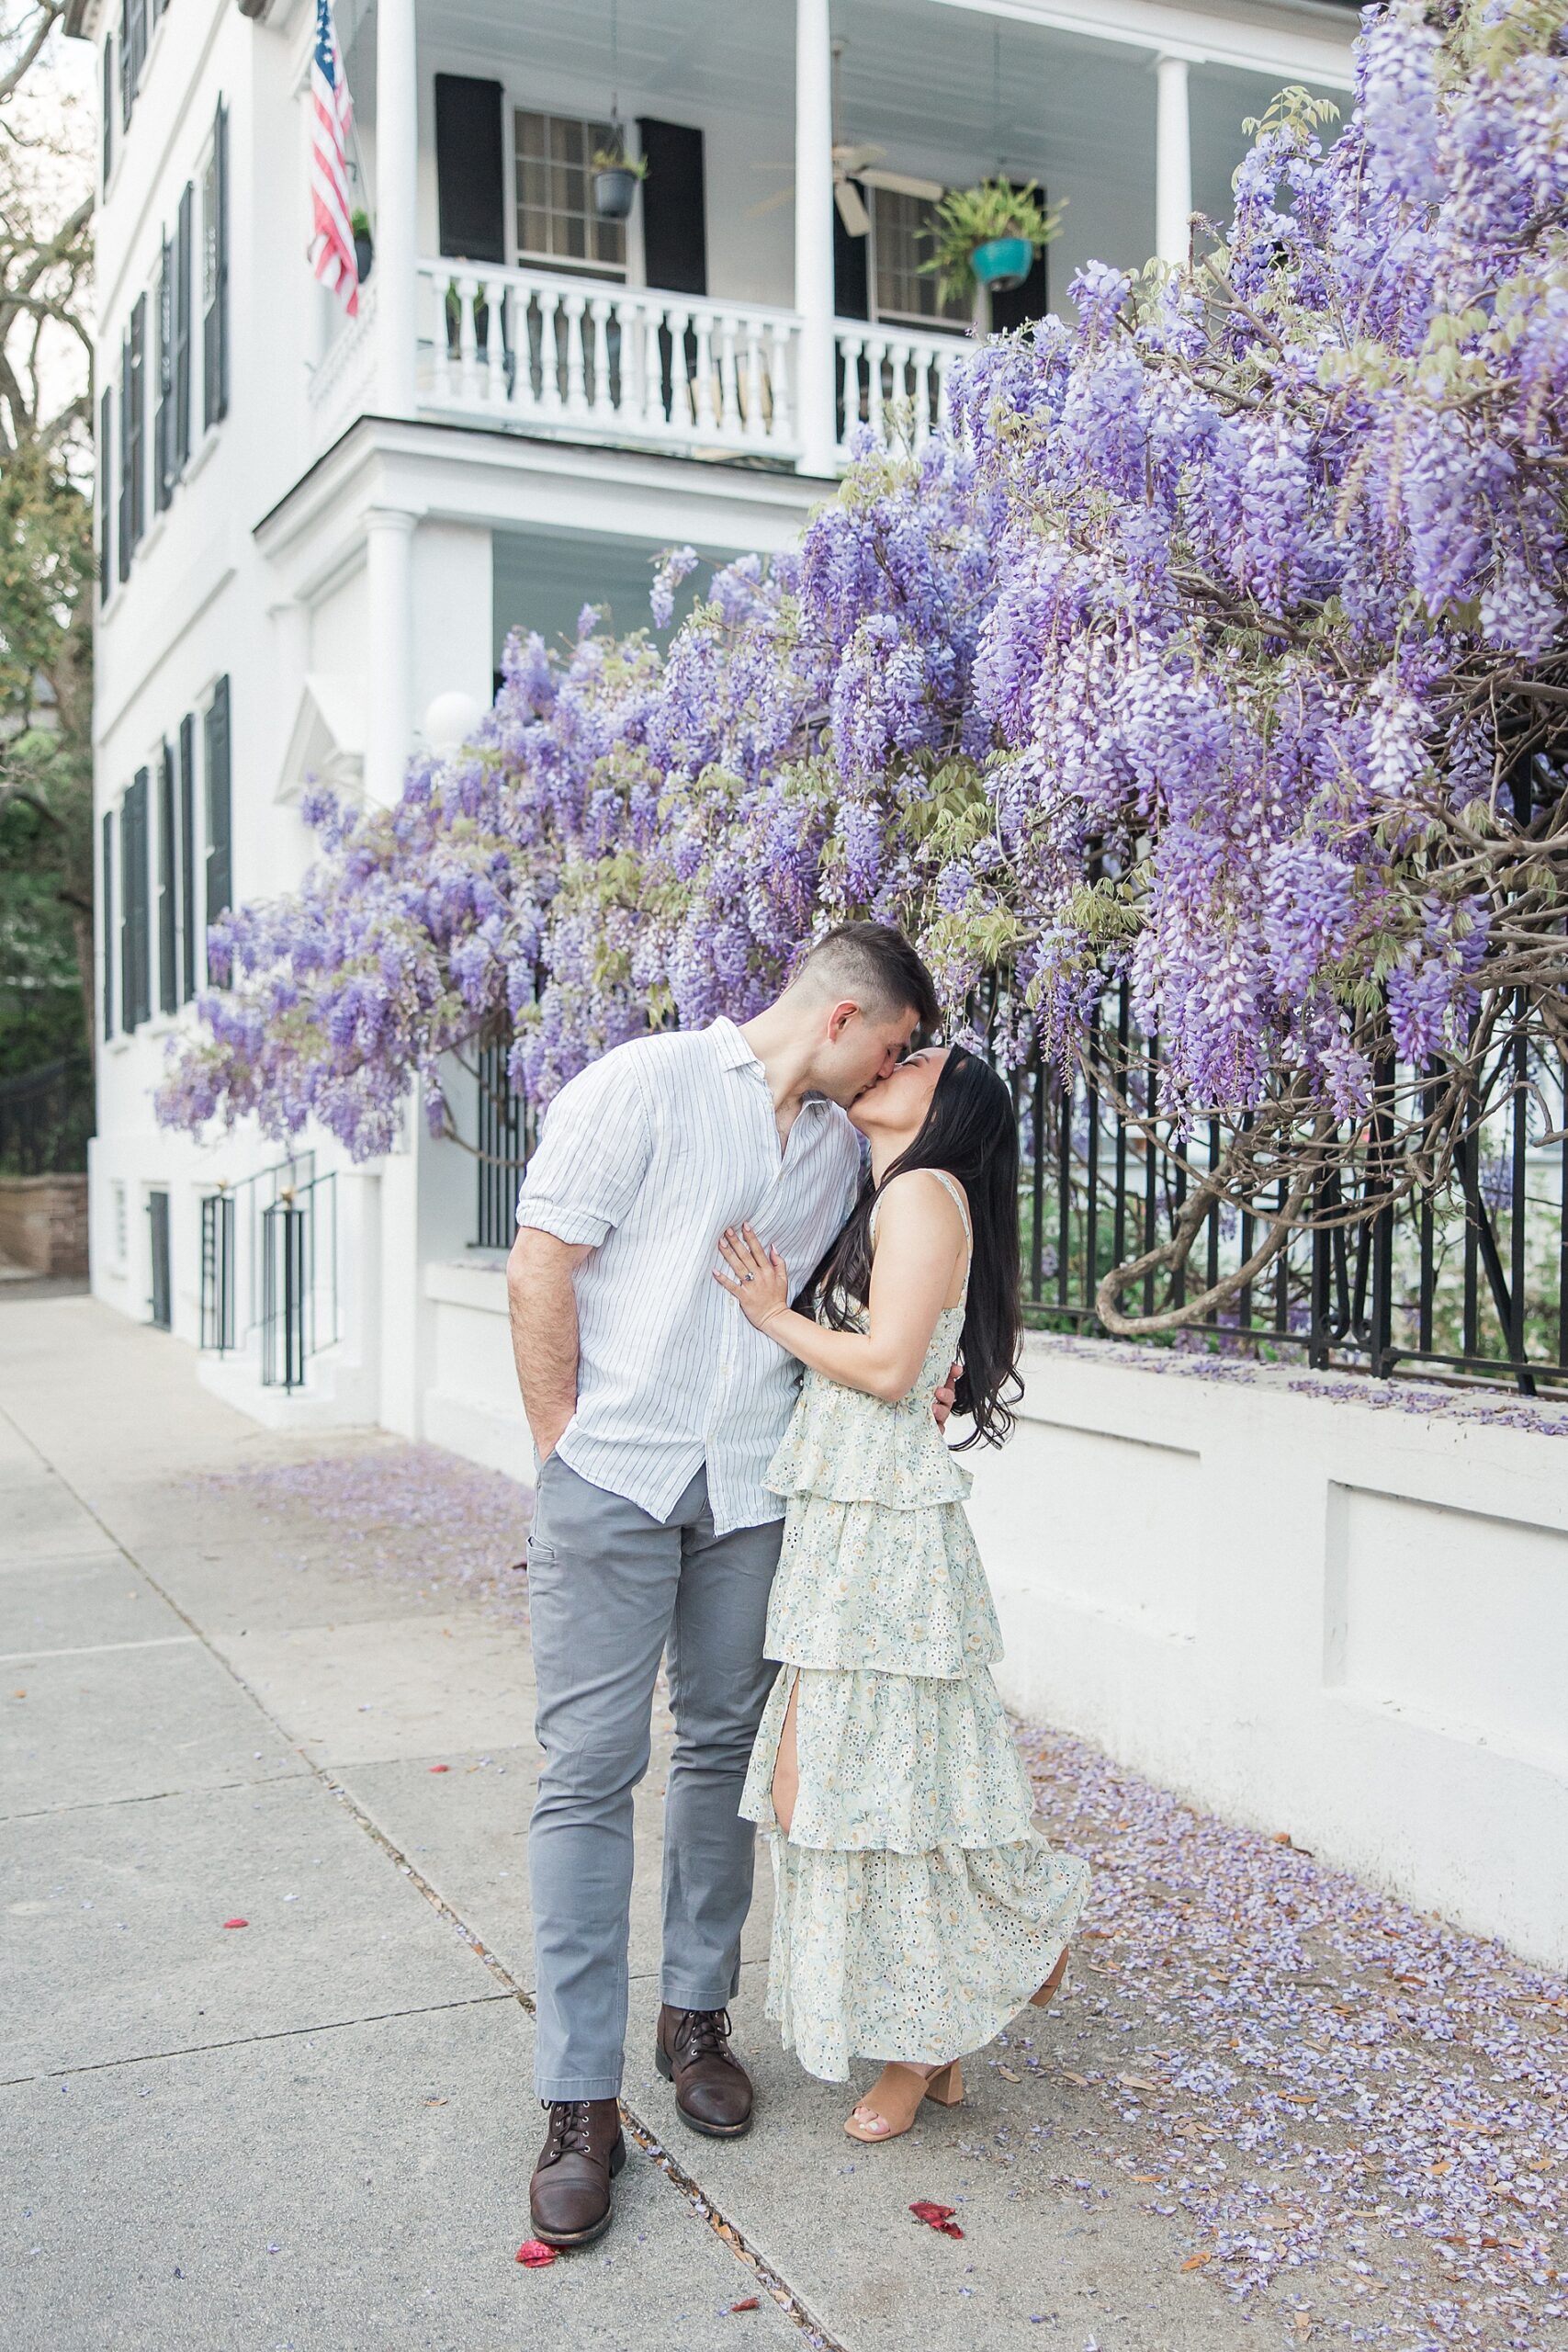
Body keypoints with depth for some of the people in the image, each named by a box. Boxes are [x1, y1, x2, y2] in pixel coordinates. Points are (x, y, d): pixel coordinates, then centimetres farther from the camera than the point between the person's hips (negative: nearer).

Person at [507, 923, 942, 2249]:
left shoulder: (841, 1143, 13)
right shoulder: (647, 1085, -5)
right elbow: (541, 1266, -7)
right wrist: (565, 1451, -8)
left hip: (753, 1492, 5)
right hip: (617, 1478, -5)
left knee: (723, 1752, 12)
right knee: (591, 1772, -3)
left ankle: (697, 2018, 29)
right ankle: (582, 2103, 5)